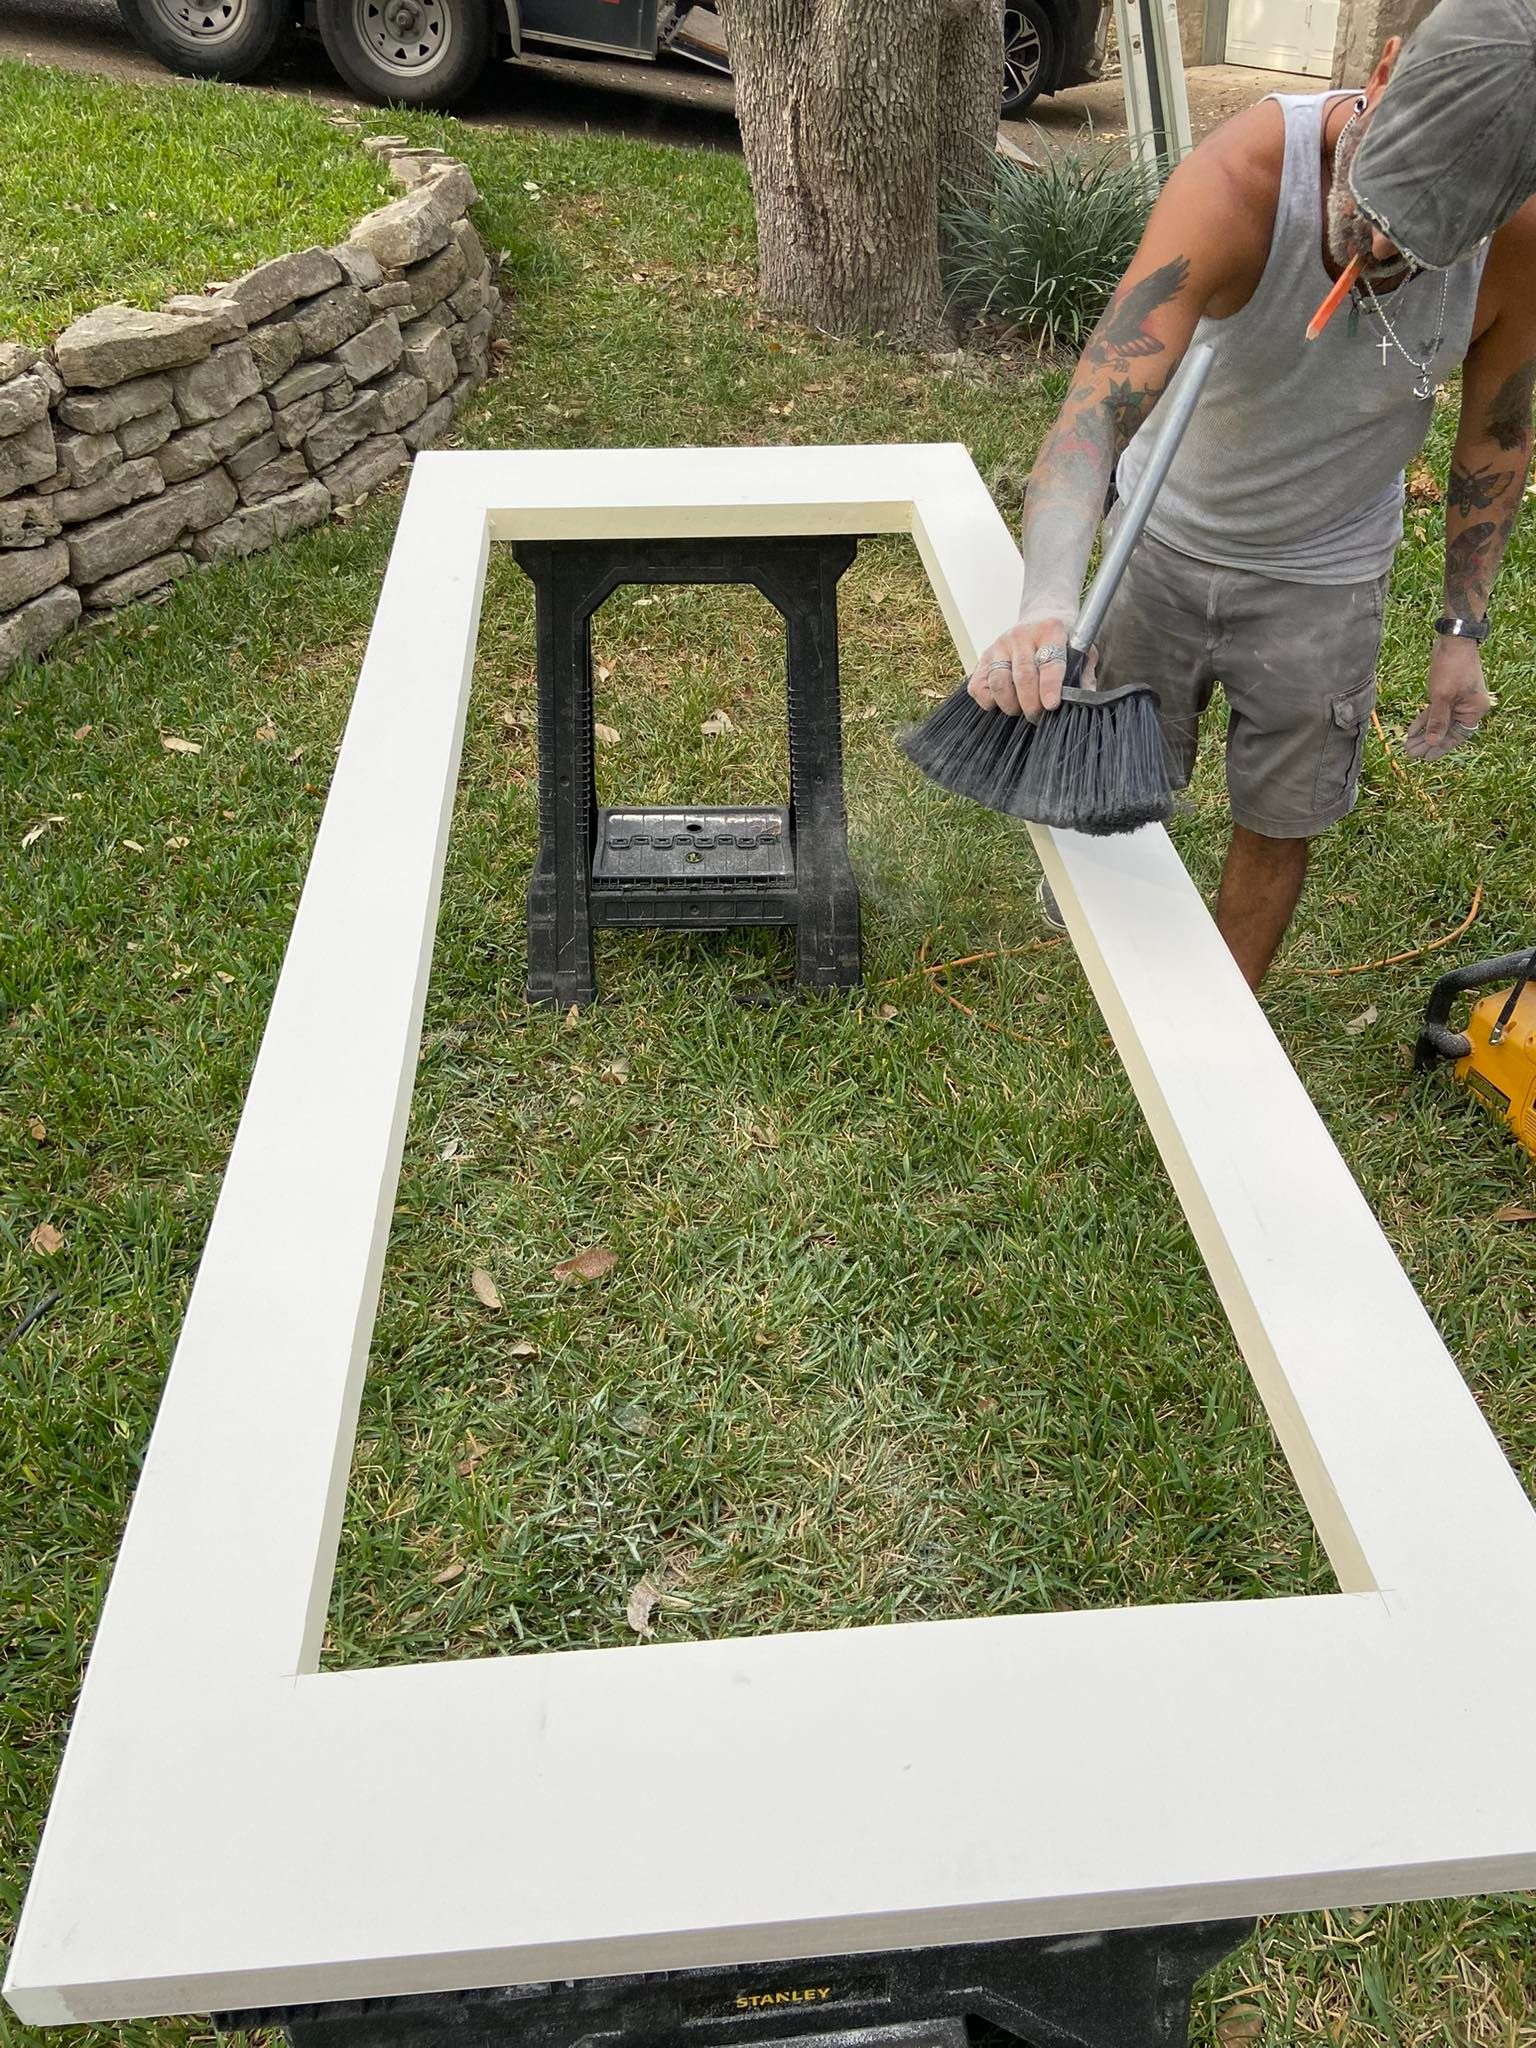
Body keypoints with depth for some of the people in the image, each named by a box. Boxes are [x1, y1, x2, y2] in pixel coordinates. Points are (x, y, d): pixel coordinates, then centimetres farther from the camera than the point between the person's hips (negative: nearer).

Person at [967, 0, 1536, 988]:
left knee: (1279, 824, 10)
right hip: (1166, 532, -1)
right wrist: (1047, 606, -60)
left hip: (1322, 575, 2)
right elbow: (1096, 415, -42)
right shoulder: (1237, 181, -33)